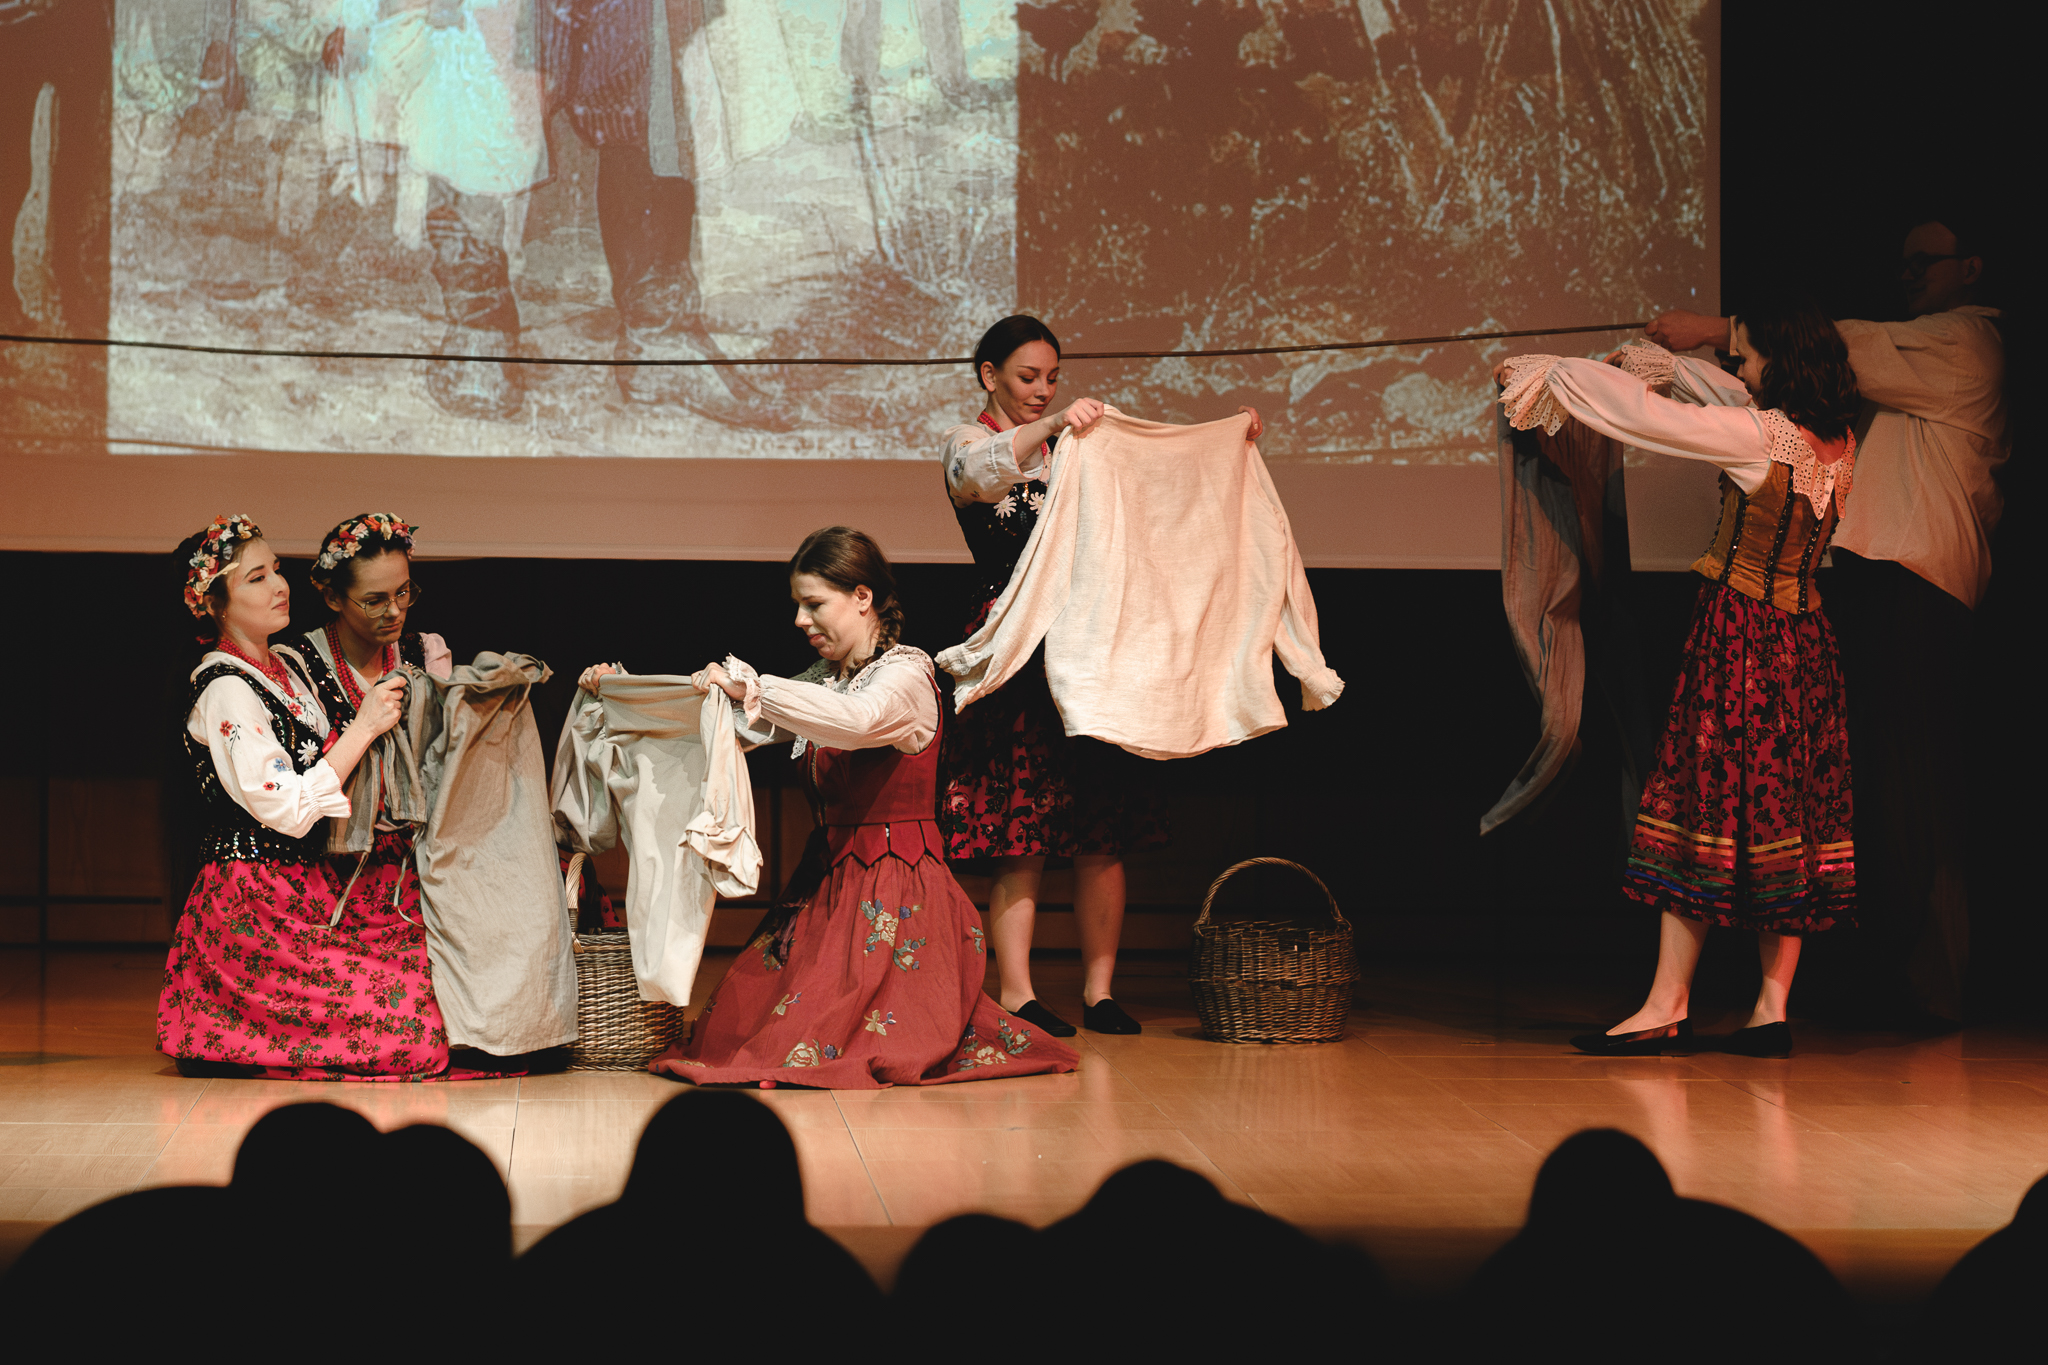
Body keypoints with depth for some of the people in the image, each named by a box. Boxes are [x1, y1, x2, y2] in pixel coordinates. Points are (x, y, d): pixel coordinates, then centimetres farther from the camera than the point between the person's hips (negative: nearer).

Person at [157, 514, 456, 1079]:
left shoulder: (290, 664, 13)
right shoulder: (225, 690, -15)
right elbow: (287, 810, -22)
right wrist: (363, 727, -17)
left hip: (313, 880, 9)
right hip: (258, 901, -9)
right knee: (404, 1025, -19)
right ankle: (221, 1044, 0)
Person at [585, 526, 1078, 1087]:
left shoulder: (907, 674, -10)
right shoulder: (820, 682, 16)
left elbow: (859, 719, -32)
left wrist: (750, 687, -37)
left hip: (896, 893, -8)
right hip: (826, 883, 8)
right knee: (735, 1029, -5)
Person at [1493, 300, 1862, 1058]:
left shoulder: (1762, 438, -18)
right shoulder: (1835, 442, 5)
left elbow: (1646, 417, -16)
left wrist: (1552, 369, -5)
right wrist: (1672, 366, 25)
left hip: (1738, 639, -7)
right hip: (1804, 645, 7)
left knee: (1705, 804, -3)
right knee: (1784, 813, 7)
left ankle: (1668, 1003, -1)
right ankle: (1772, 1009, 7)